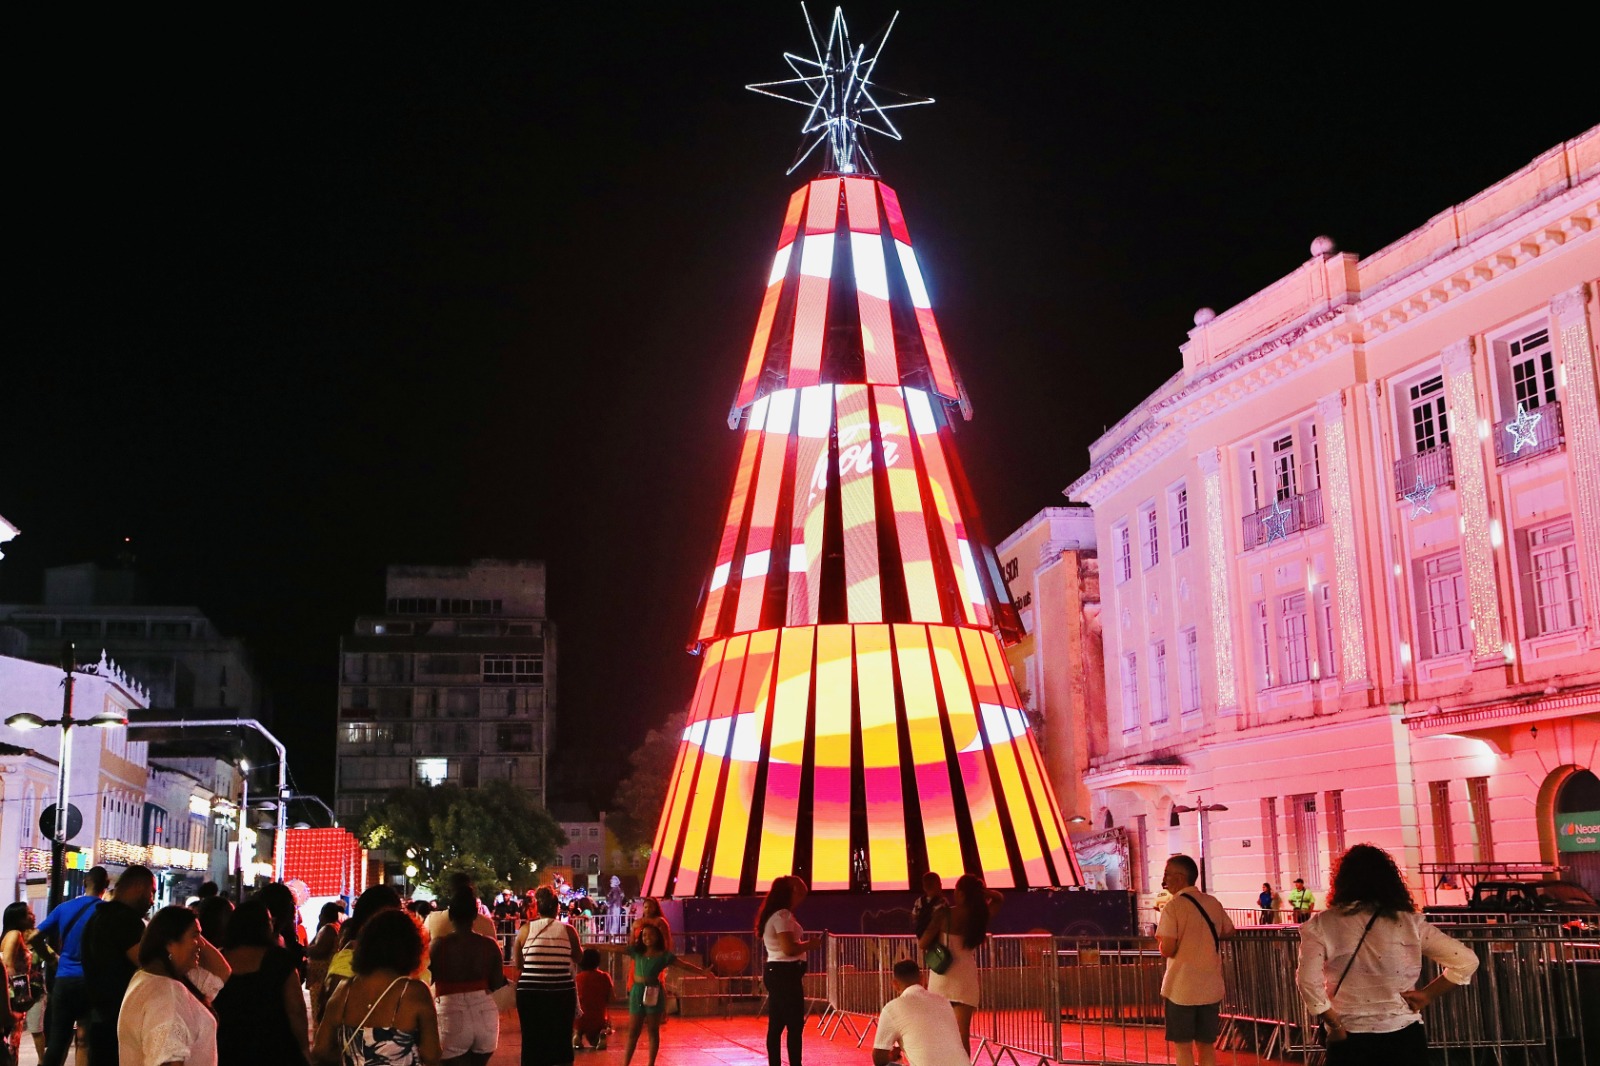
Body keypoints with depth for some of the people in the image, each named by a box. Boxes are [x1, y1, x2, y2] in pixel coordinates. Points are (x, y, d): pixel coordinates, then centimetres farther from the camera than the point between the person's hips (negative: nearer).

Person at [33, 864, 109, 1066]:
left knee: (56, 1042, 7)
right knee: (89, 1043, 1)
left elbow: (35, 938, 5)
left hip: (64, 980, 3)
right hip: (91, 981, -3)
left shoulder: (64, 907, 7)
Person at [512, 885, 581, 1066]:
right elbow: (578, 957, 12)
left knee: (532, 1041, 8)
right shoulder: (567, 930, -1)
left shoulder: (526, 928, -1)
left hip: (530, 992, 0)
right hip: (562, 993, 0)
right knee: (562, 1041, 12)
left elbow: (518, 962, 6)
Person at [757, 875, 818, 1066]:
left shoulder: (772, 915, 16)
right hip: (785, 972, -10)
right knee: (795, 1025, -6)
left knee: (776, 1025, 11)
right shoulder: (782, 915, -15)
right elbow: (789, 948, -22)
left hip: (775, 971, 10)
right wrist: (810, 944, -11)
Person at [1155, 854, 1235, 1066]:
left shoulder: (1174, 906, -13)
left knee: (1183, 1046, 4)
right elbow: (1229, 931, 20)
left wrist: (1161, 938, 2)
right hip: (1210, 987, 5)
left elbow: (1167, 949, -19)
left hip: (1181, 988, -5)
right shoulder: (1213, 903, 4)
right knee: (1206, 1045, 12)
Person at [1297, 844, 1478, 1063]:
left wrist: (1336, 1026, -4)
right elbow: (1466, 961, 2)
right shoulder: (1408, 923, 0)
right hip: (1404, 1037, 2)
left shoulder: (1322, 925, -4)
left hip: (1350, 1042, -1)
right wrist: (1427, 995, 6)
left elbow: (1309, 982, -16)